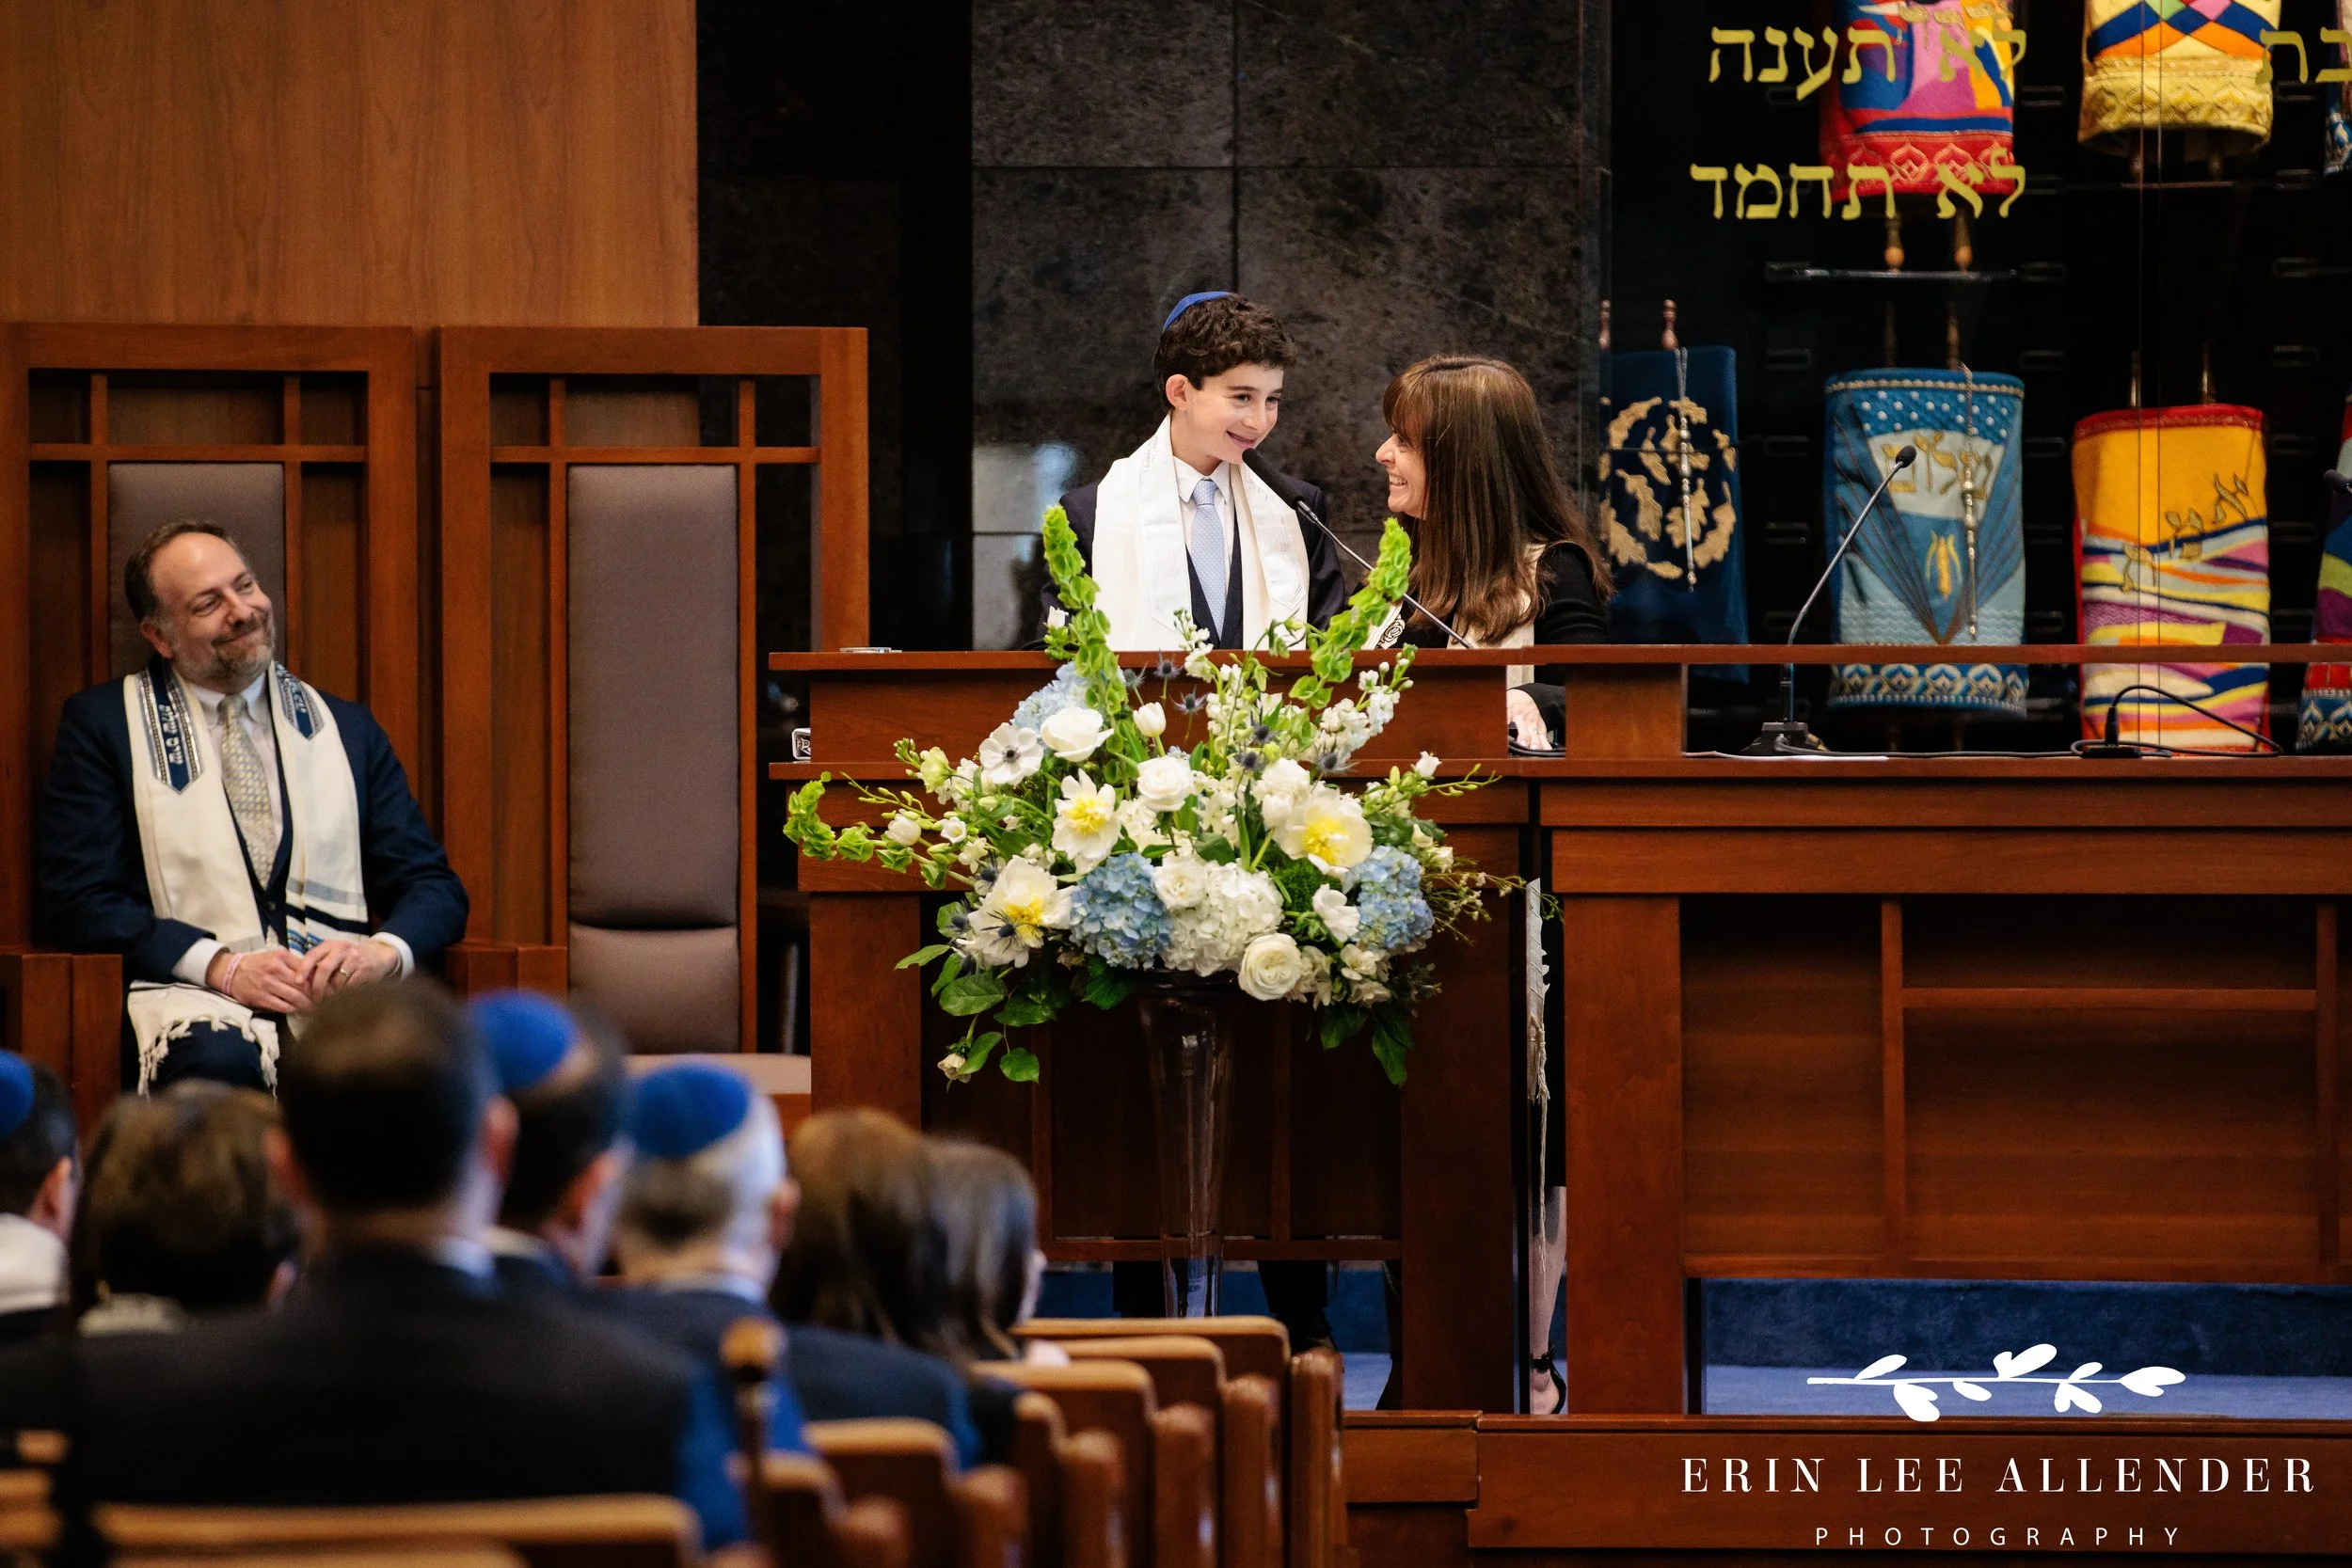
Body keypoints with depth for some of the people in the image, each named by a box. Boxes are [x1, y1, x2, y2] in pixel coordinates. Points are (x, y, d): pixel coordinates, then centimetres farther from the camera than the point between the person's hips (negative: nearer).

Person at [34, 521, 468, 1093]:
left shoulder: (345, 726, 22)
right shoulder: (102, 723, 12)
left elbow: (434, 887, 17)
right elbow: (78, 900, 2)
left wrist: (383, 950, -8)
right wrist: (222, 967, -12)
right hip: (194, 997, -3)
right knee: (220, 1063, -40)